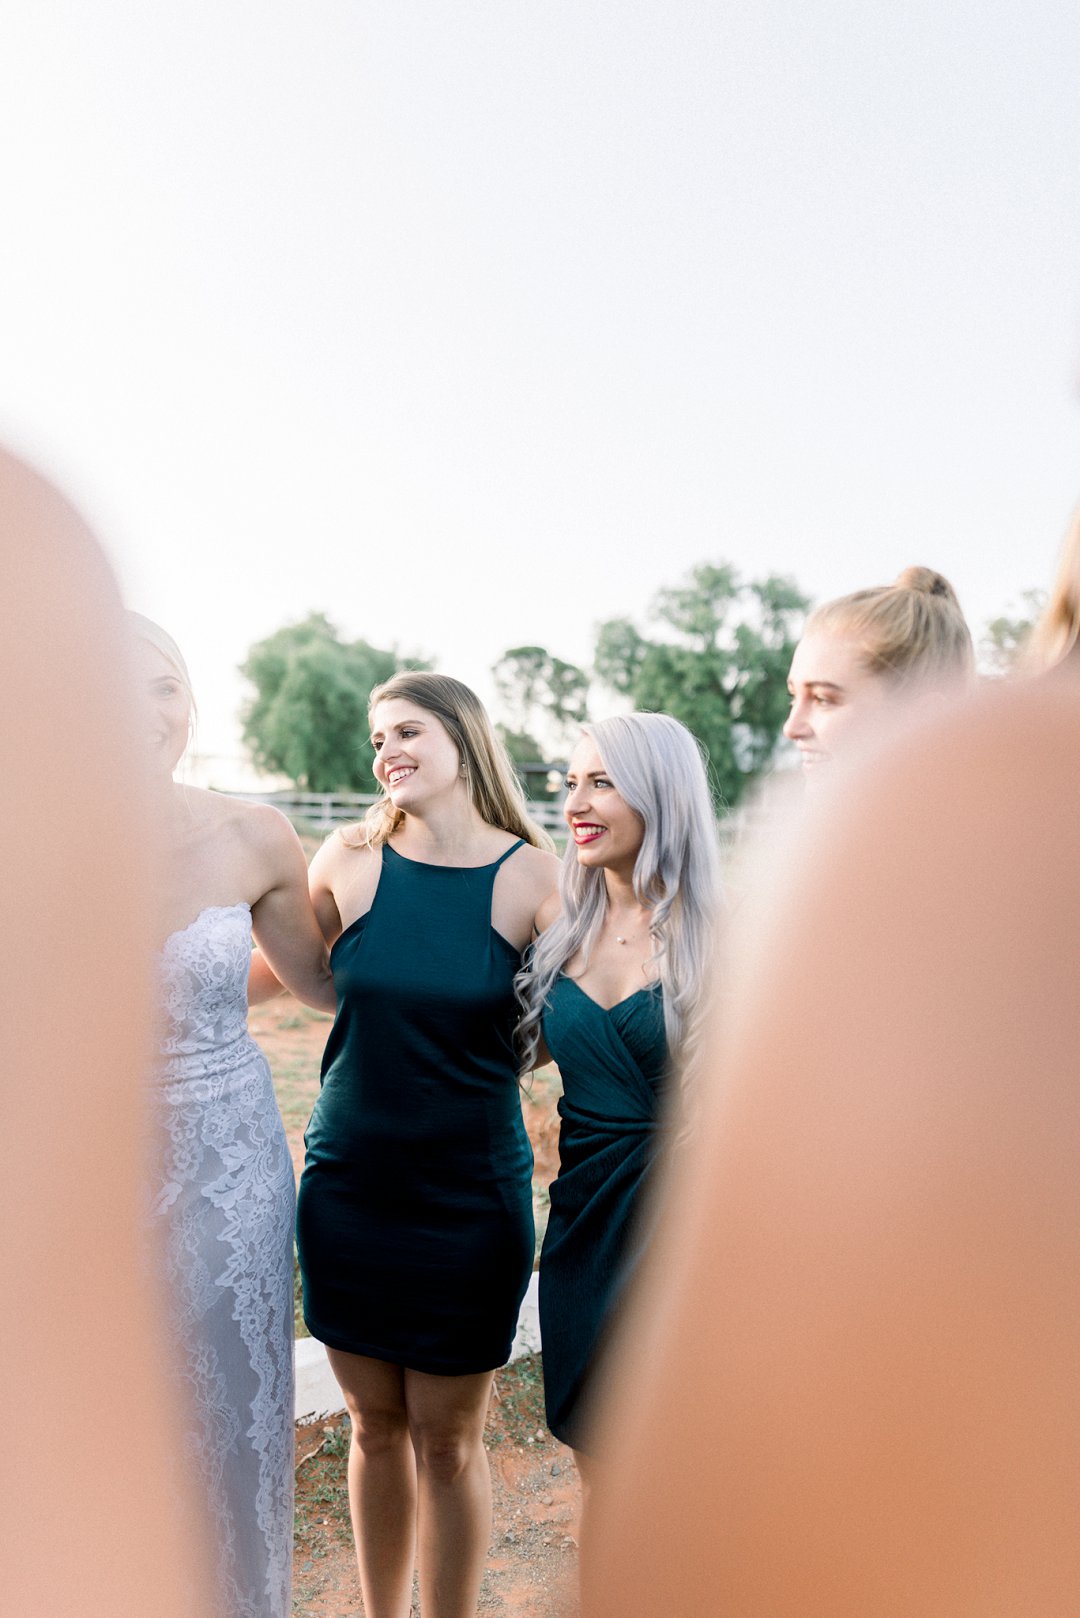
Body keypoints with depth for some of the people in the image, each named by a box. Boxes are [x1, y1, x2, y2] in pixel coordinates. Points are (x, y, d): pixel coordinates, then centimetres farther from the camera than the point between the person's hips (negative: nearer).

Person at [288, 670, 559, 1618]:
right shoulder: (349, 862, -4)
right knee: (376, 1424, 17)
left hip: (470, 1200, -2)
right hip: (349, 1186, 2)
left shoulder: (532, 876, -9)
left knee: (447, 1439, 10)